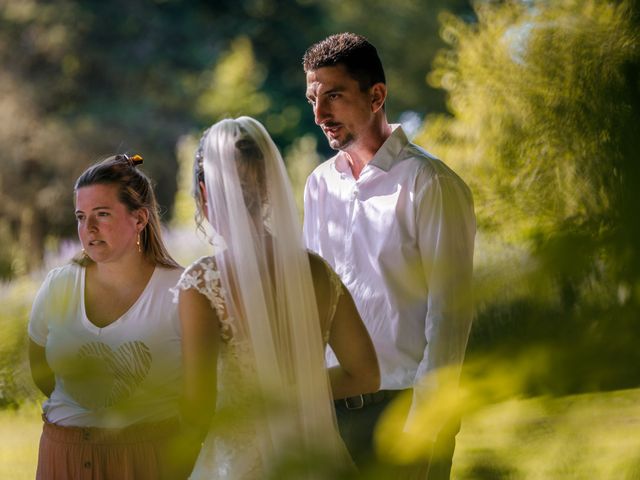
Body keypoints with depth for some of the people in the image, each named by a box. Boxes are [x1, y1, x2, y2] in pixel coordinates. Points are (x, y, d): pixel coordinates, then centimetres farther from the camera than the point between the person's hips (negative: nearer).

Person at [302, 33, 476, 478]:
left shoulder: (428, 183, -8)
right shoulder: (319, 184, 10)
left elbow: (450, 311, -11)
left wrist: (428, 411, -16)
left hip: (404, 404, -5)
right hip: (333, 404, 5)